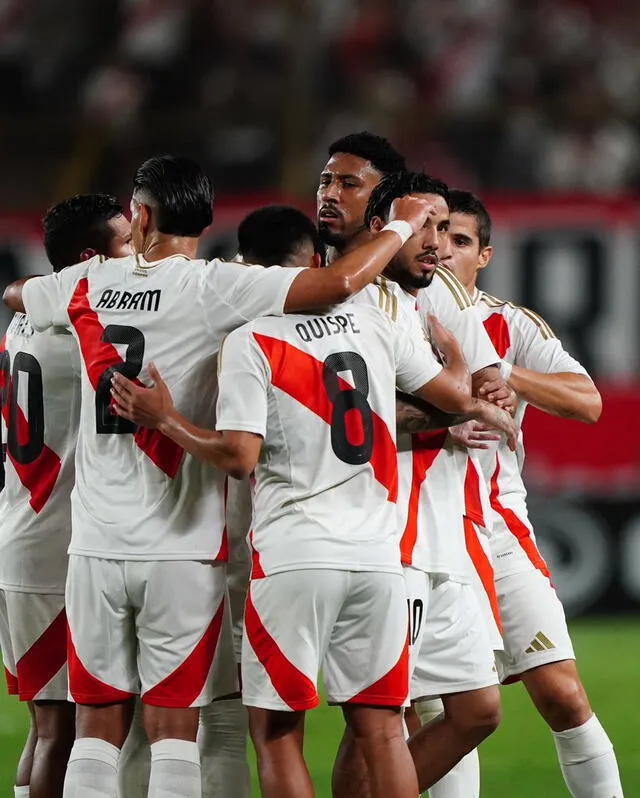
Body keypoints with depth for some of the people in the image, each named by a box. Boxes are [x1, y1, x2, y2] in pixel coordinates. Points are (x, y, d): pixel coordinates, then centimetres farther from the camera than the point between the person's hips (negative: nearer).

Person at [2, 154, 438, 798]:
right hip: (181, 551, -3)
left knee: (97, 727, 8)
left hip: (96, 546, 3)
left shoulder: (89, 284, 5)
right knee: (173, 729, 1)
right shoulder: (213, 288, -8)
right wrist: (404, 224, 0)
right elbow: (341, 281, -18)